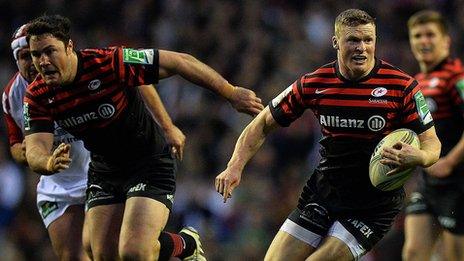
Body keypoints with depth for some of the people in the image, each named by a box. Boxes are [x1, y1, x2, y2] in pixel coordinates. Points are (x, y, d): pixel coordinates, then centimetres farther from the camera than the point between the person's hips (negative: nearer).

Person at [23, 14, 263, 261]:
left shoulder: (110, 63, -27)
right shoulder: (37, 96, -11)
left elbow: (180, 62, -21)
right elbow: (34, 150, -17)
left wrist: (232, 93, -18)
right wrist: (49, 163, -43)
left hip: (151, 165, -6)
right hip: (103, 173, 6)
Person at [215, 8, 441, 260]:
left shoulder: (401, 86, -12)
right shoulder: (313, 83, -4)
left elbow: (431, 143, -6)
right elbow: (263, 124, 7)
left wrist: (416, 157, -30)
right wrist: (236, 166, -7)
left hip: (374, 207, -4)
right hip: (322, 192, 4)